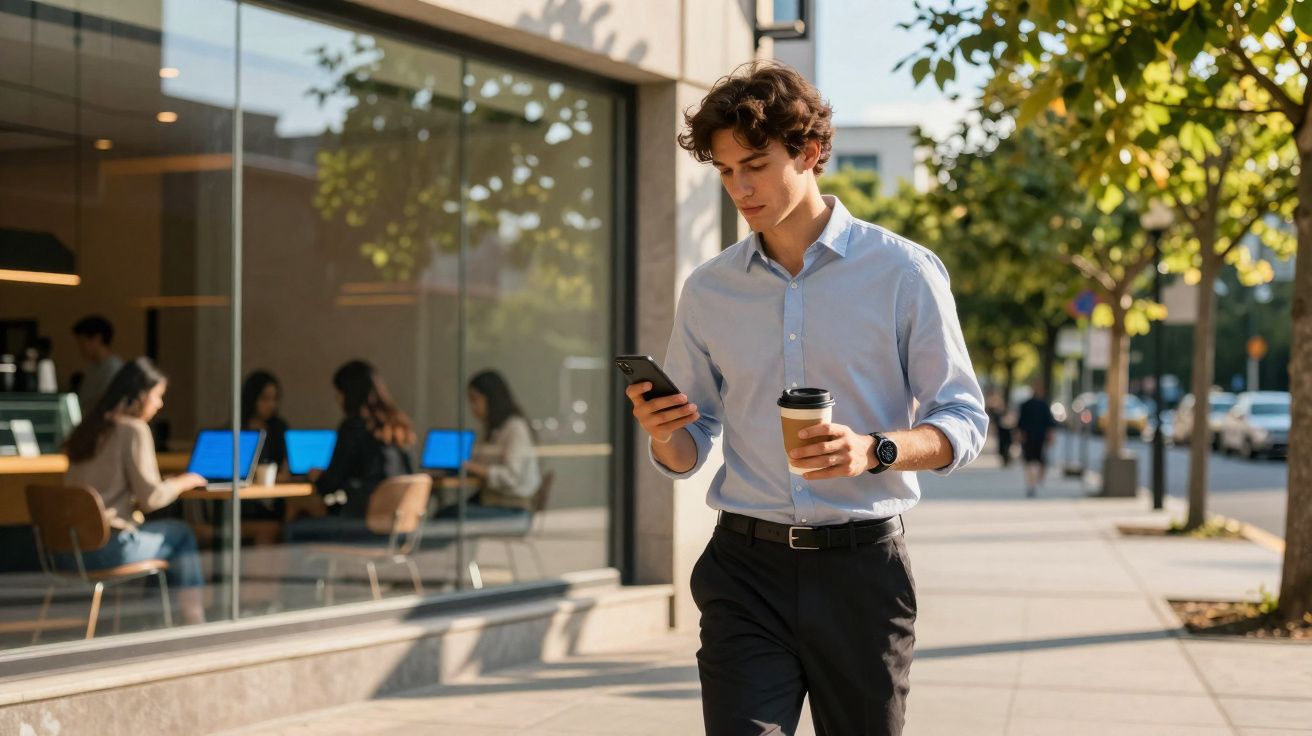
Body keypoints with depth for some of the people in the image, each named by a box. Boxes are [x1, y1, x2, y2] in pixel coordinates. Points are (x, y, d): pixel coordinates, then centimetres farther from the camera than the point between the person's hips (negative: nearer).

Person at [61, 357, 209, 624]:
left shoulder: (90, 427, 12)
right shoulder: (134, 430, -11)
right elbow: (151, 497, -14)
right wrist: (182, 483, 4)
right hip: (108, 549, -8)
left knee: (170, 530, 26)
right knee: (180, 534, 14)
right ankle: (194, 621, 16)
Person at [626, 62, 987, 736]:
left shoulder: (903, 272, 0)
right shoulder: (708, 290, 9)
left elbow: (963, 422, 0)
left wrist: (874, 450, -20)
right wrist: (663, 435, -10)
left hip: (861, 567, -1)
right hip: (746, 569, 2)